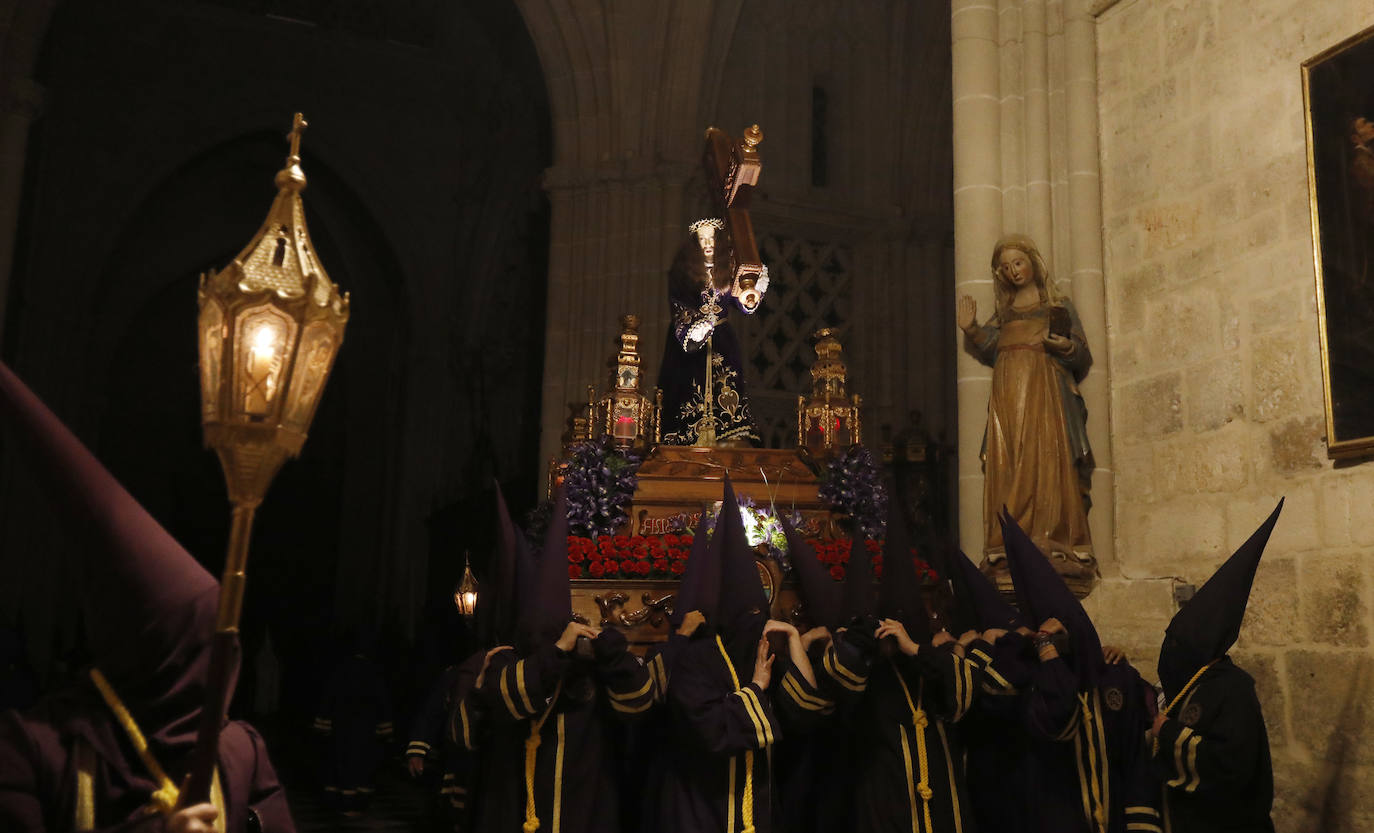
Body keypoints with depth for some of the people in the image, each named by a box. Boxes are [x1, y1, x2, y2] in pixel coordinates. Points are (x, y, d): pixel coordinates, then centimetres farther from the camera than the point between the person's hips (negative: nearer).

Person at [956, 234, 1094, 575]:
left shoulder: (1059, 306, 14)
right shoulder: (1003, 311, 23)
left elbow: (1083, 357, 9)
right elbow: (989, 351, 7)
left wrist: (1067, 347, -13)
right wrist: (971, 330, -10)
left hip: (1044, 394, -3)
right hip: (1008, 396, 3)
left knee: (1047, 462, -13)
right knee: (1008, 467, -7)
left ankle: (1054, 545, -15)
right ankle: (1011, 549, -9)